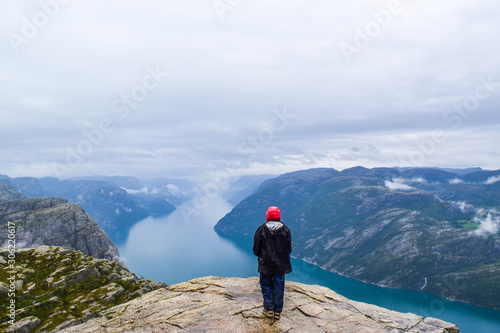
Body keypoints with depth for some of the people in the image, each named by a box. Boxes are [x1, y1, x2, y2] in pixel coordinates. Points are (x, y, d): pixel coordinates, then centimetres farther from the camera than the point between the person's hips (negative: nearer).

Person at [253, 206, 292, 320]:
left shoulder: (261, 229, -8)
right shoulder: (285, 229, -4)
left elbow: (256, 249, -3)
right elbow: (289, 249, 2)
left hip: (266, 264, -1)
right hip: (281, 264, 1)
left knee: (266, 286, 14)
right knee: (279, 287, 12)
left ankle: (269, 309, 19)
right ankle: (278, 311, 19)